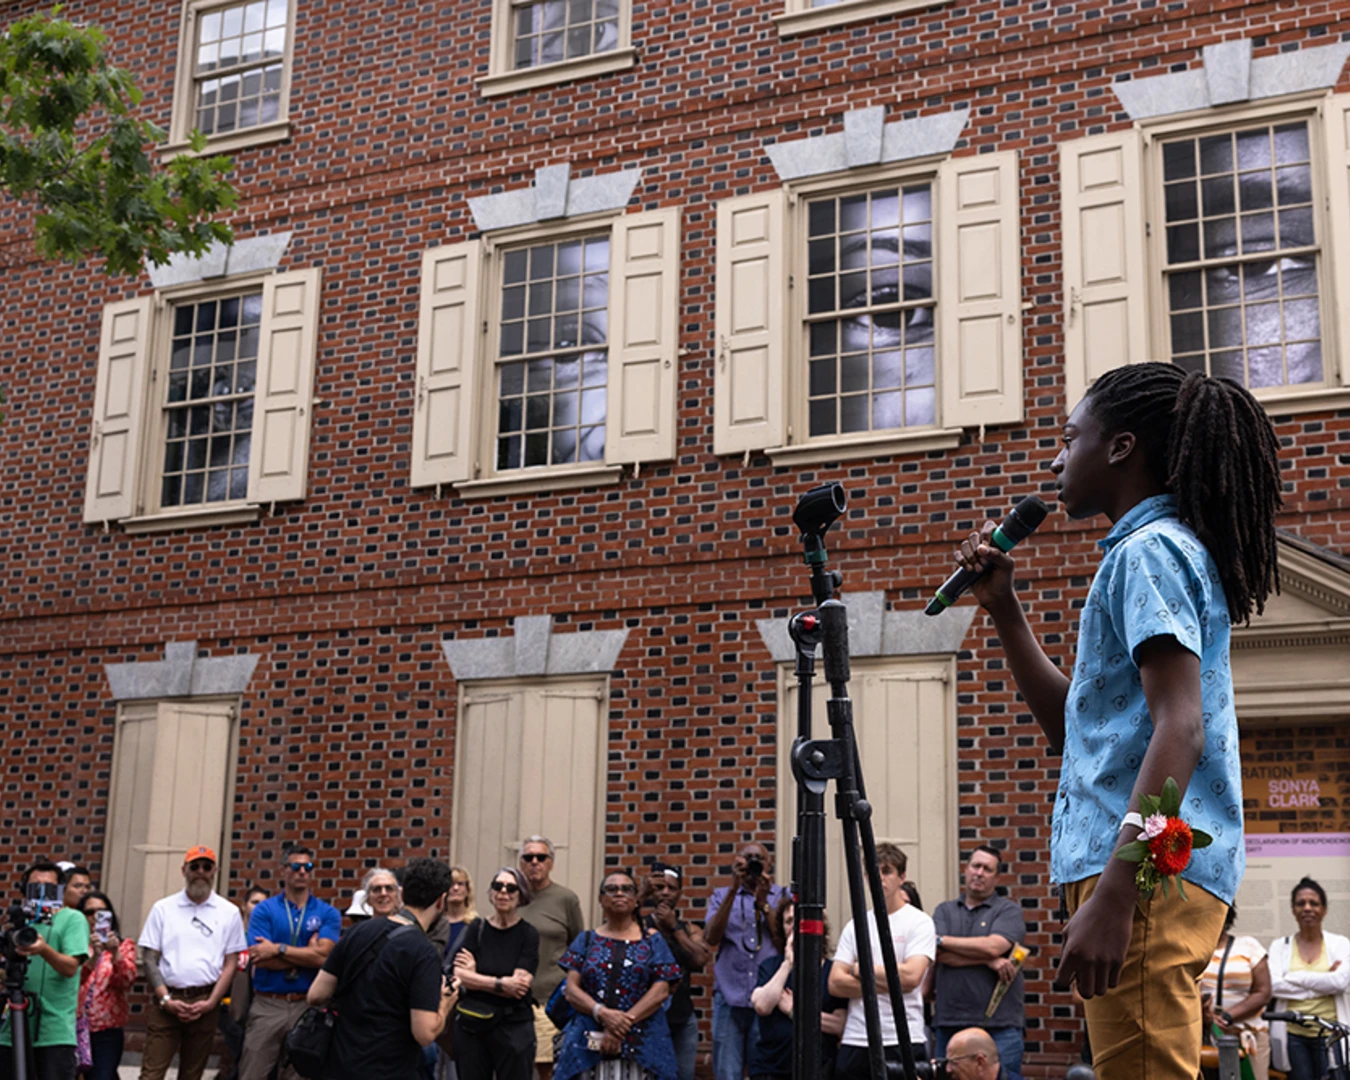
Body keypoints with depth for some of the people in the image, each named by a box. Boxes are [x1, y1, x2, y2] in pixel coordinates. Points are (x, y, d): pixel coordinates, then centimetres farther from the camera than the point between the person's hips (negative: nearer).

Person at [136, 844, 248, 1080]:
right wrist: (166, 999, -9)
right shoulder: (163, 908, 6)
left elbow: (231, 963, 4)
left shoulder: (229, 912, 6)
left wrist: (210, 1003, -7)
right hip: (166, 1001, -1)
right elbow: (149, 958, 3)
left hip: (205, 1004, 1)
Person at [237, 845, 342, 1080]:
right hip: (267, 1005, -1)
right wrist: (308, 954, -9)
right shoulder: (264, 910, 2)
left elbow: (323, 956, -11)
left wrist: (278, 949, -11)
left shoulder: (328, 913, 4)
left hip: (307, 1006, 1)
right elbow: (260, 959, -10)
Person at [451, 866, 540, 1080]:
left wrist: (475, 976, -6)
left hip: (513, 1027, -2)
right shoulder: (477, 928, 3)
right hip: (471, 1025, 2)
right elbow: (460, 976, -8)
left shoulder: (528, 934, -3)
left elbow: (520, 986, -13)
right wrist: (501, 984, -16)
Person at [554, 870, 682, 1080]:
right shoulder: (586, 941, 14)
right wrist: (602, 1013, -14)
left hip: (641, 1043, -1)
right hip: (591, 1041, 1)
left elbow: (661, 990, 0)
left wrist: (625, 1023, -12)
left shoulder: (653, 942, 11)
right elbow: (571, 990, 5)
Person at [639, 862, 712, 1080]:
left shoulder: (689, 930, 11)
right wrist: (643, 895, -29)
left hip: (682, 1018, 4)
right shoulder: (639, 925, 2)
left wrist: (675, 926, -7)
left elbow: (701, 960, -8)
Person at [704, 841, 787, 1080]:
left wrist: (763, 903, -11)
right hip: (729, 999, 1)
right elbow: (711, 937, -3)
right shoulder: (722, 895, 15)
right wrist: (733, 889, -9)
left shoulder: (783, 896, 12)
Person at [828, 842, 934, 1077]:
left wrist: (860, 969, -3)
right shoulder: (856, 925, 13)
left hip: (902, 1041, -4)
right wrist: (887, 985, -7)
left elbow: (911, 977, -15)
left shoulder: (919, 922, 0)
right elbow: (835, 983, 4)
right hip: (855, 1041, 4)